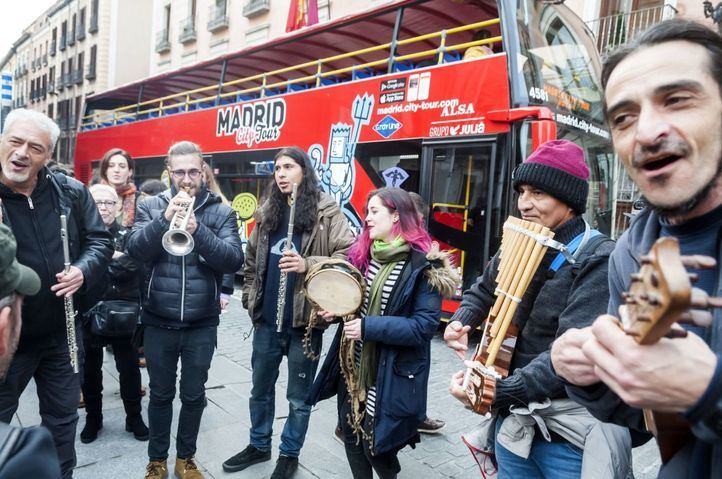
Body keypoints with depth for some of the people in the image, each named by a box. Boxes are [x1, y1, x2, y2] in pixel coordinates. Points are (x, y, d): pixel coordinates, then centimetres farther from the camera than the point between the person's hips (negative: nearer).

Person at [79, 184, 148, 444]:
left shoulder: (128, 235, 1)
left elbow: (130, 267, -15)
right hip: (88, 313, 1)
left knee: (129, 368, 8)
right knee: (90, 369, 14)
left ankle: (134, 418, 26)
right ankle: (93, 419, 33)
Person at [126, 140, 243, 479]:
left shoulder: (221, 212, -1)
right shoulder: (150, 206, 2)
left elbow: (234, 260, -13)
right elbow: (135, 250, -11)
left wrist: (197, 229, -25)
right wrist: (166, 218, -25)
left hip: (202, 324, 0)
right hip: (158, 321, 0)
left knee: (194, 395, 13)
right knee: (160, 394, 15)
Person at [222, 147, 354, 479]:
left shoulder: (327, 211, -7)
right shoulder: (267, 212, 8)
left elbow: (348, 256, -14)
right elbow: (251, 258, 17)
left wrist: (308, 265, -25)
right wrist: (250, 298, 11)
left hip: (305, 320, -5)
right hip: (266, 318, 5)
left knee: (299, 396, 12)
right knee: (260, 388, 21)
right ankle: (259, 445, 42)